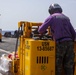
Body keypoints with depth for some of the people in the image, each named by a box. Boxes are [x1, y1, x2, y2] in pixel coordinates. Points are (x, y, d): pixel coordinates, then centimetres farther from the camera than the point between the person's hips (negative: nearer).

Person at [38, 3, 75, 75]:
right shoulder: (66, 18, 21)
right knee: (69, 66, 7)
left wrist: (40, 28, 23)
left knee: (58, 66, 4)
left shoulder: (51, 17, 5)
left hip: (60, 43, -5)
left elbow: (41, 30, 1)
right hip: (69, 43, 5)